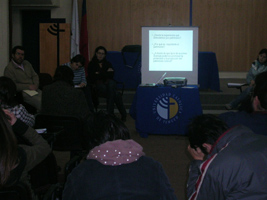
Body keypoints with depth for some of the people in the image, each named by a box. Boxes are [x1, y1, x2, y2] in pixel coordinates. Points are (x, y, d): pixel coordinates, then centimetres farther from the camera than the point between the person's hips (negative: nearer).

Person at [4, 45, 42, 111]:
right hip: (23, 93, -7)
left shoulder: (27, 63, 18)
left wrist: (35, 85, -2)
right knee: (41, 103, -30)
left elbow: (35, 75, 20)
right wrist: (28, 87, -15)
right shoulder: (8, 69, -5)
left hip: (34, 90, 7)